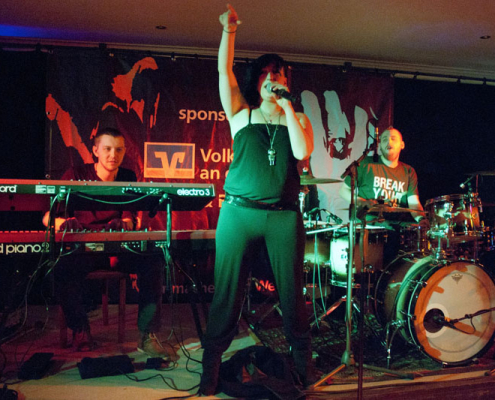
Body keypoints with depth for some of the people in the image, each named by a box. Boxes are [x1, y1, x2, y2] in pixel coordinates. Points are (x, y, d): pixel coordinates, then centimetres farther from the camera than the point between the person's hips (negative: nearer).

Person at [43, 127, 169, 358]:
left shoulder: (128, 179, 7)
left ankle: (147, 335, -18)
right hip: (81, 250, -1)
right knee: (63, 266, -33)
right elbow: (47, 217, -7)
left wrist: (123, 223, -29)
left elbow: (131, 219, -2)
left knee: (153, 260, -25)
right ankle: (80, 331, -11)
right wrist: (63, 223, -32)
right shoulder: (76, 175, 0)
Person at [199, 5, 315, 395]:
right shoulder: (241, 114, 11)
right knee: (227, 292, 2)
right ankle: (211, 365, 15)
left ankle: (303, 361, 24)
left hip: (284, 216, 1)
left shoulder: (298, 119, 13)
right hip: (239, 213, 0)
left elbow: (303, 151, -6)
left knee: (292, 293, 6)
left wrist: (287, 105, -2)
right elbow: (224, 72, 1)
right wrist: (229, 31, -7)